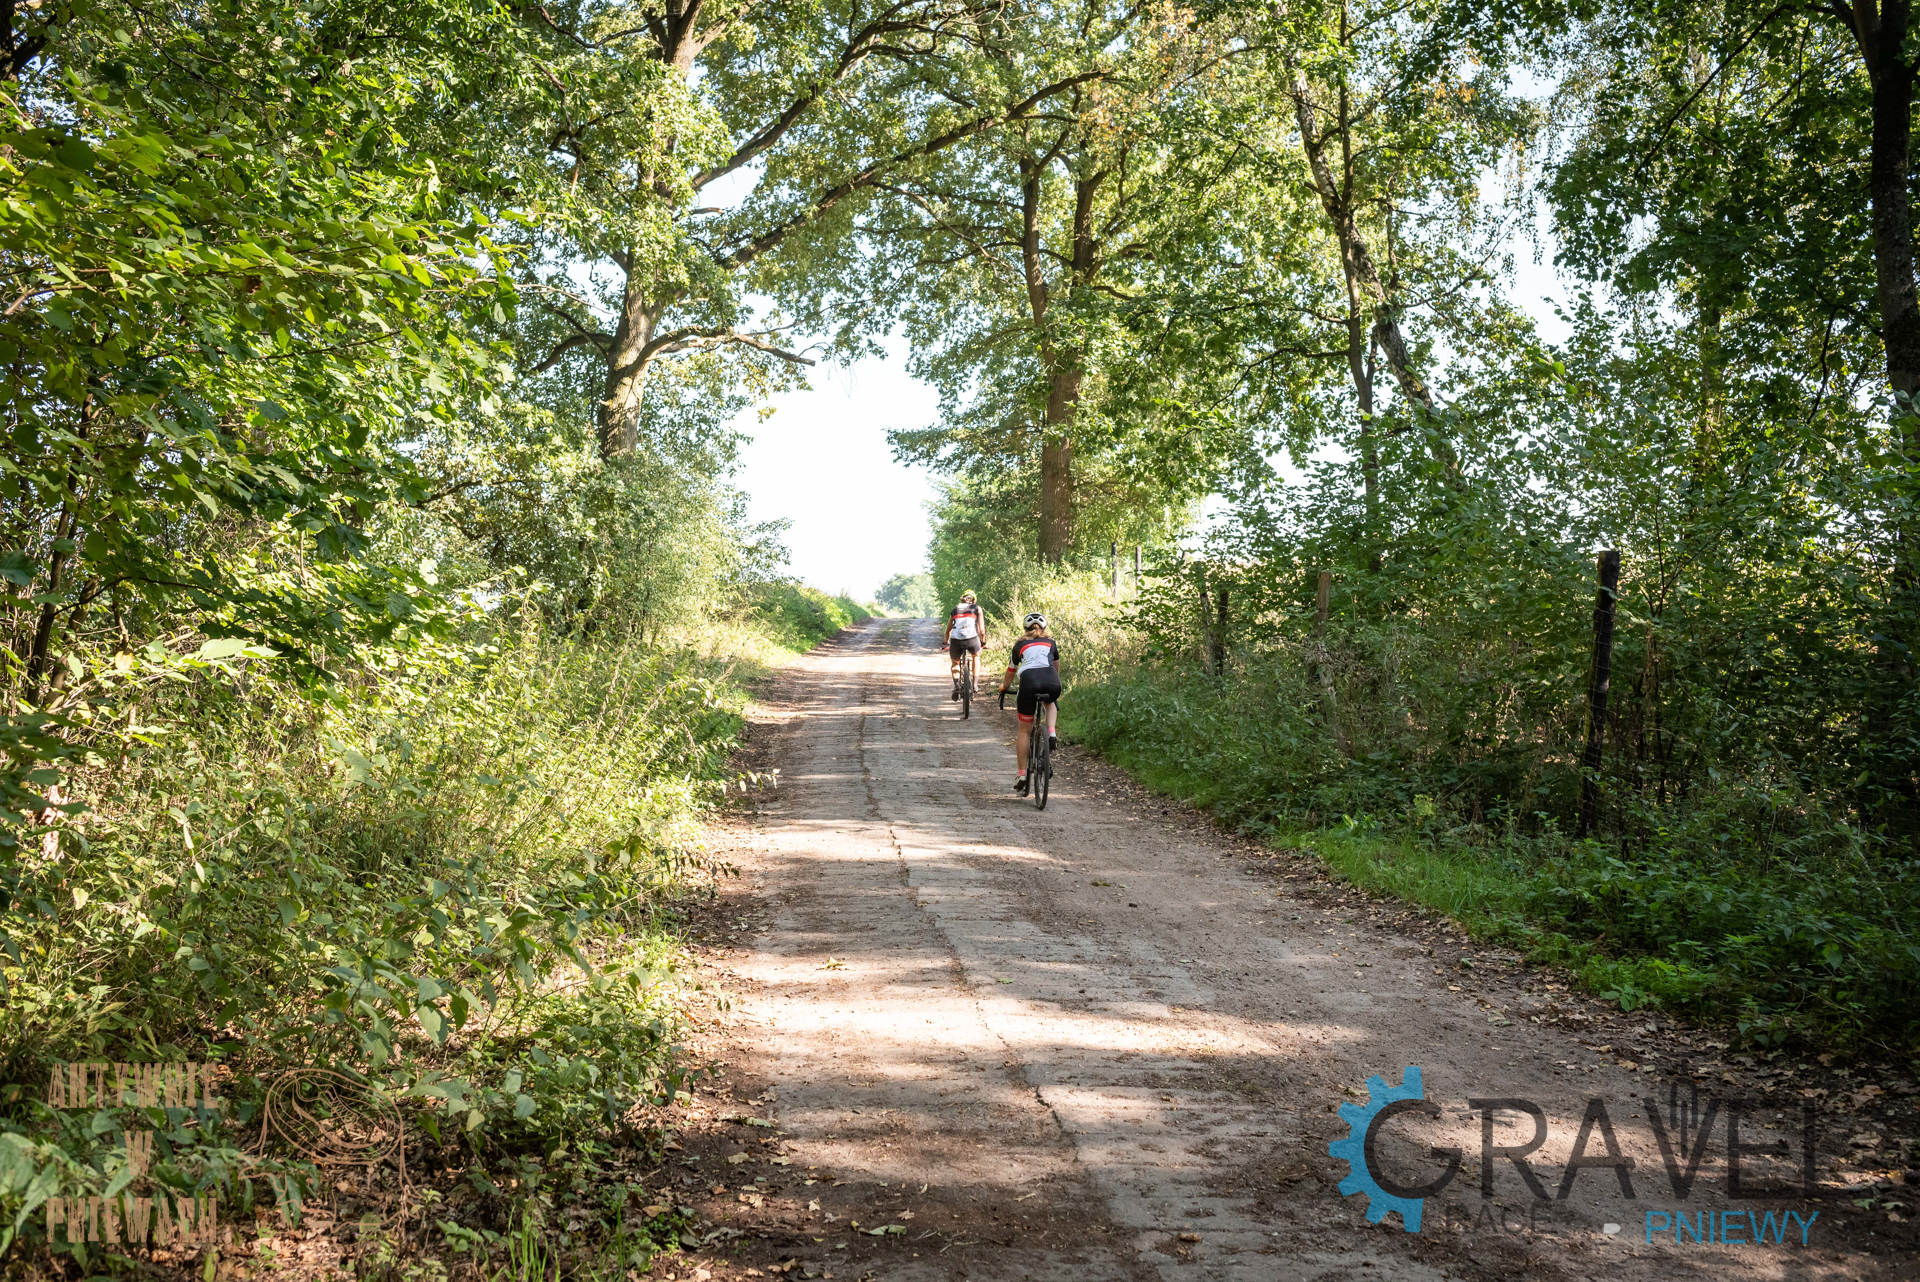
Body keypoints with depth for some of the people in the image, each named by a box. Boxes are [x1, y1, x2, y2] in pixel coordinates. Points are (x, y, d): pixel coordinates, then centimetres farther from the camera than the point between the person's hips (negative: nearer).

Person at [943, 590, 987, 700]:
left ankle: (956, 685, 3)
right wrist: (983, 642, 31)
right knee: (976, 655, 33)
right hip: (971, 639, -1)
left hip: (955, 641, 1)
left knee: (954, 663, 28)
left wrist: (946, 643, 45)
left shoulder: (955, 609, 24)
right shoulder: (977, 608, 19)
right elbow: (981, 630, 15)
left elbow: (948, 630, 30)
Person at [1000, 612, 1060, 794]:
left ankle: (1021, 774, 9)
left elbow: (1010, 672, 39)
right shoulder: (1050, 642, 30)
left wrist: (1003, 687, 58)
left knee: (1023, 730, 12)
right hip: (1051, 682, 1)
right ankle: (1051, 734, 11)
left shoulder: (1020, 645, 27)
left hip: (1029, 680, -1)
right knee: (1051, 702, 38)